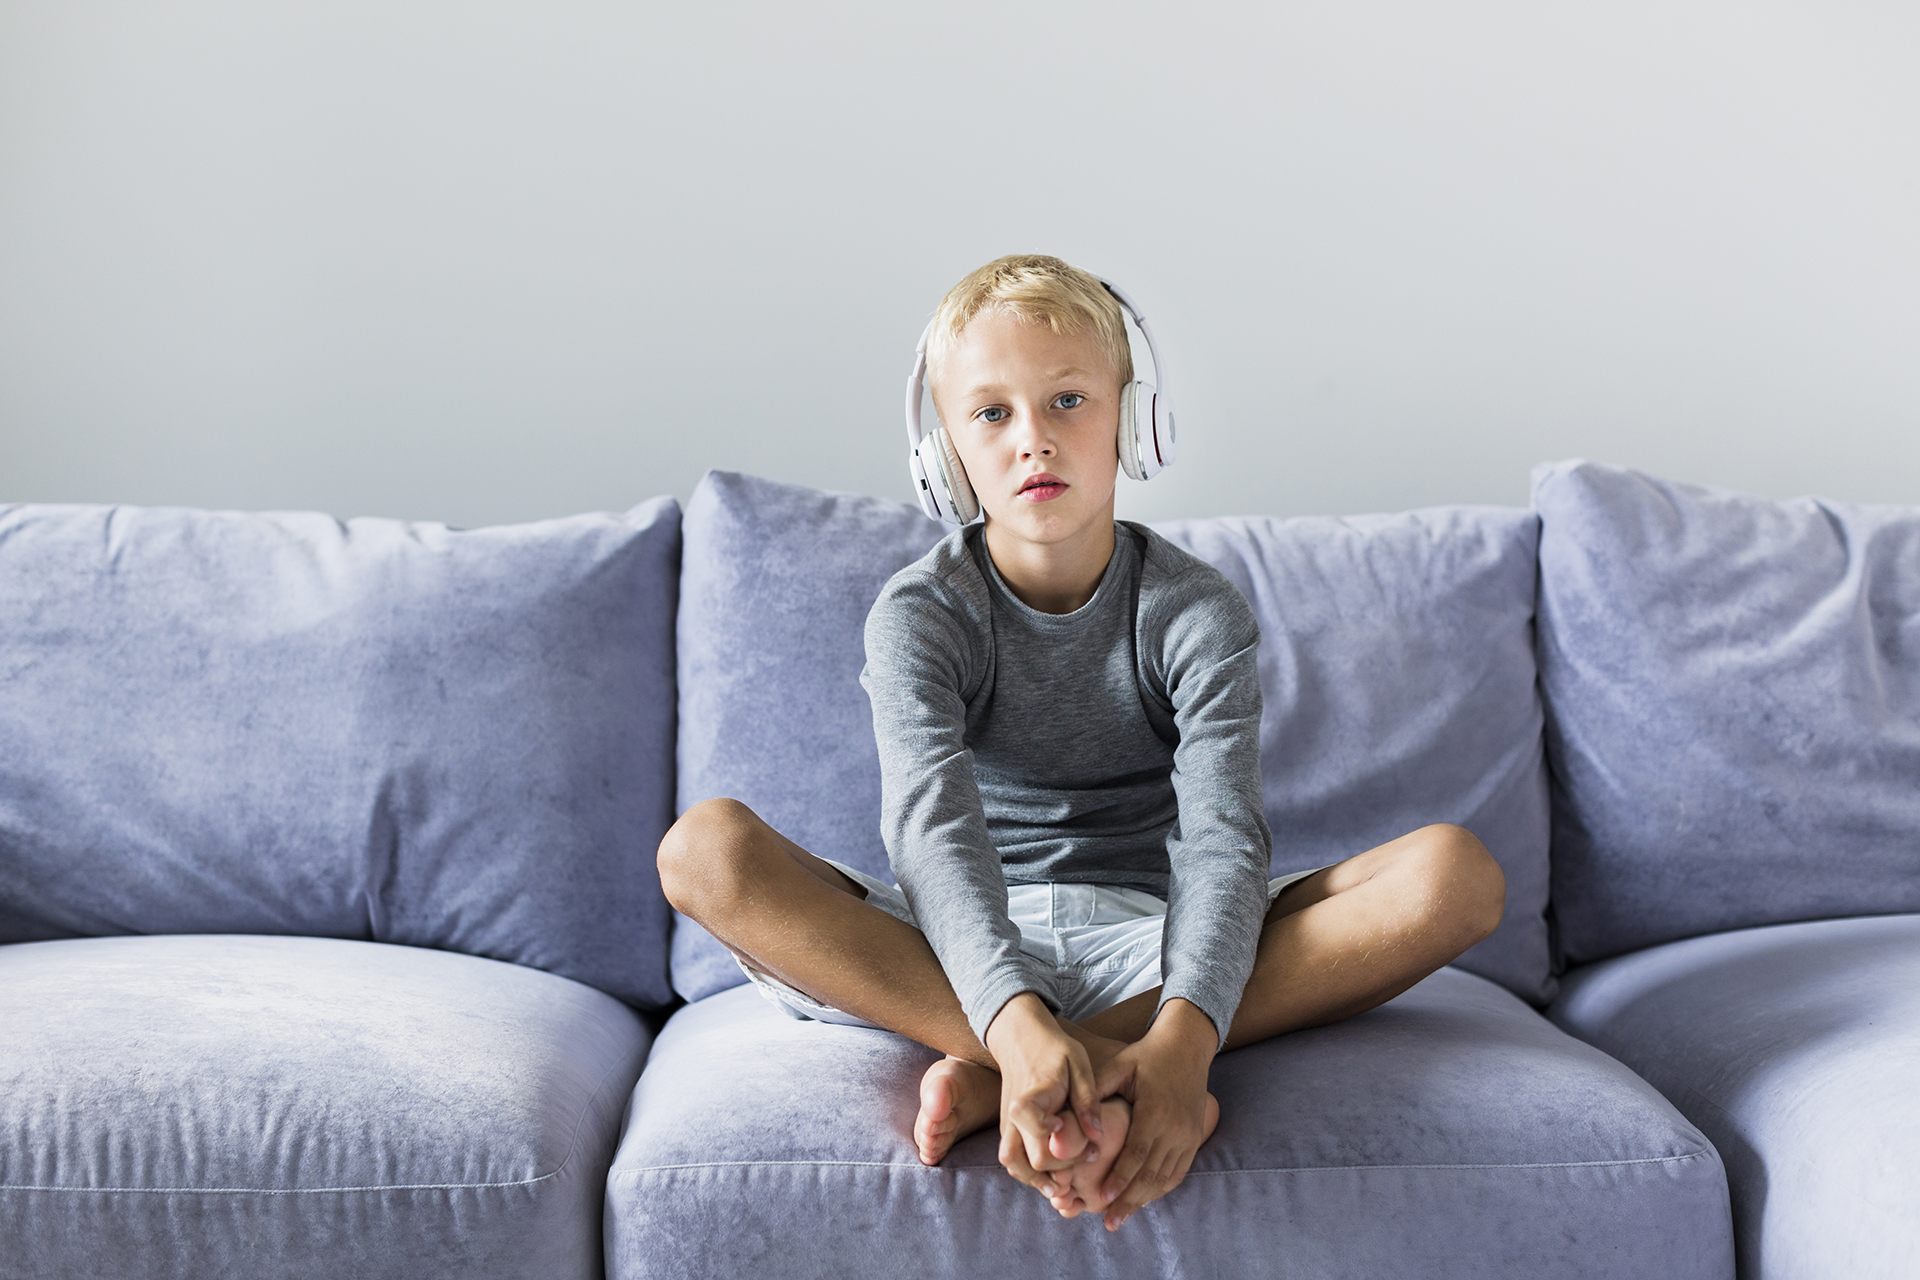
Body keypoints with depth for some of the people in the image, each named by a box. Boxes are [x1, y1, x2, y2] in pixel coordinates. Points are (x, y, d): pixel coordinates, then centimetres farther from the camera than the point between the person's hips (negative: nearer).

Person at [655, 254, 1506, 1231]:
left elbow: (1221, 838, -19)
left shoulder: (1198, 614, -3)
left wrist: (1185, 1033, -40)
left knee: (1457, 873, -23)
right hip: (966, 954, -1)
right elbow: (934, 823, -24)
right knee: (703, 848, -27)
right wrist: (1016, 1018, -44)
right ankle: (1107, 1082, -37)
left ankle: (993, 1079, -34)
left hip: (1143, 946, 1)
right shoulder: (918, 616, -5)